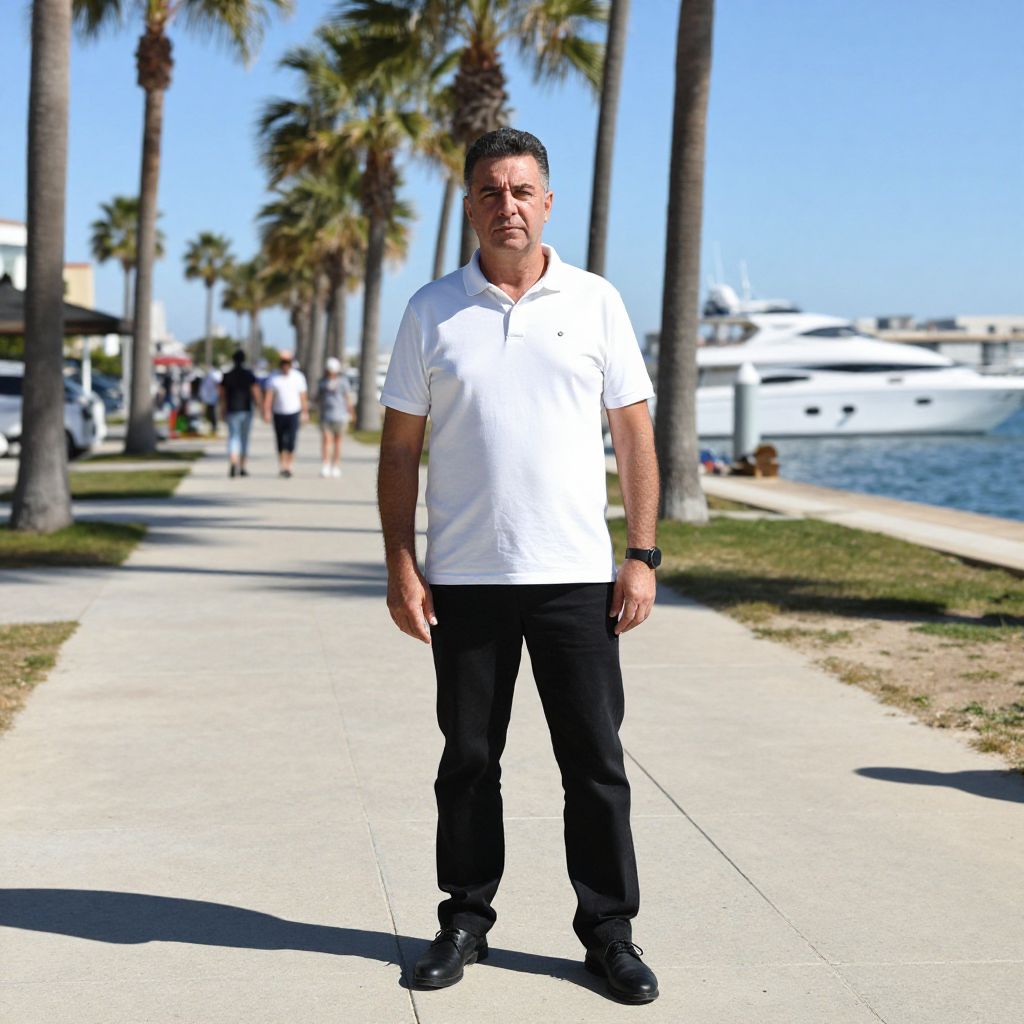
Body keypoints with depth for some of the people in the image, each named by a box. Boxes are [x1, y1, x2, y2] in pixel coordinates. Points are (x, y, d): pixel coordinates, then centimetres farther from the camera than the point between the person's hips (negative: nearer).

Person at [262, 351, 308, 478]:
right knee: (281, 442, 7)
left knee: (291, 441, -12)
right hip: (278, 414, 1)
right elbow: (268, 395, -5)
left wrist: (305, 412, 4)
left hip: (293, 413, -1)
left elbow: (303, 396, 6)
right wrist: (266, 412, -14)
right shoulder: (274, 377, 0)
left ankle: (289, 466, -10)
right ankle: (282, 466, 17)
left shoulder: (298, 376, 3)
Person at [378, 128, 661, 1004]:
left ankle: (610, 931, 14)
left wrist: (642, 555, -2)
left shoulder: (596, 302, 4)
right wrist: (400, 567, -2)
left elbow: (636, 435, 5)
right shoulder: (432, 311, 5)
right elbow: (400, 447, 5)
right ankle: (465, 919, 23)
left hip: (576, 574, 0)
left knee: (596, 761, 3)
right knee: (469, 759, 9)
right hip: (464, 579, 1)